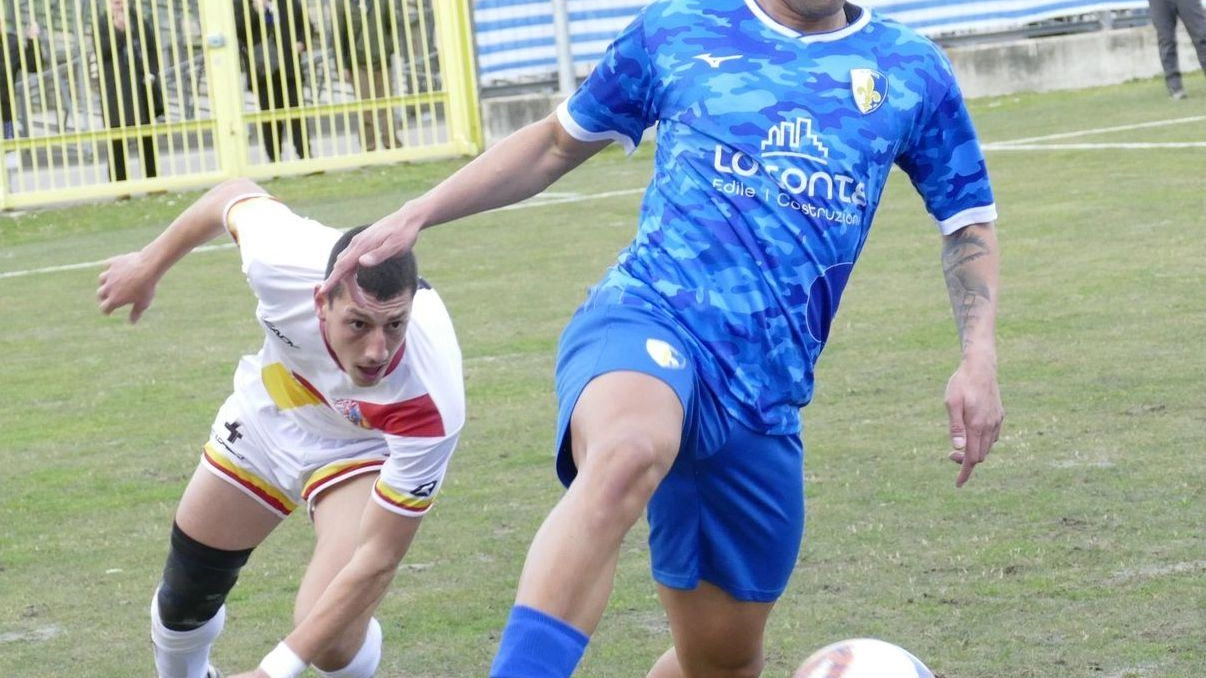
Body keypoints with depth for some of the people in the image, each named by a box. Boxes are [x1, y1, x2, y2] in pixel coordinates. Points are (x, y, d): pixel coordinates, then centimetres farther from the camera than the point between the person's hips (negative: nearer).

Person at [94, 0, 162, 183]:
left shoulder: (137, 18, 9)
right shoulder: (101, 24, 0)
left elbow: (152, 46, 10)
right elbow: (102, 51, -12)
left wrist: (151, 73, -2)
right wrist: (118, 30, -20)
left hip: (141, 84, 4)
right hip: (116, 90, -4)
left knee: (147, 137, 10)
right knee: (117, 140, -7)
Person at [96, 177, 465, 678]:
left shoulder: (430, 405, -43)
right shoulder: (281, 260, -38)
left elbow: (377, 559, -36)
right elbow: (237, 195, -13)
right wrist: (148, 265, 2)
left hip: (365, 449, -3)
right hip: (268, 417, 3)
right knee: (184, 602, 15)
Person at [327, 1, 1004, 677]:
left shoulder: (912, 69, 13)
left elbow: (969, 221, 21)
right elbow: (559, 141, 23)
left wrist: (979, 358, 5)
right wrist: (414, 216, 17)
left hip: (764, 393, 4)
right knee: (624, 454, -40)